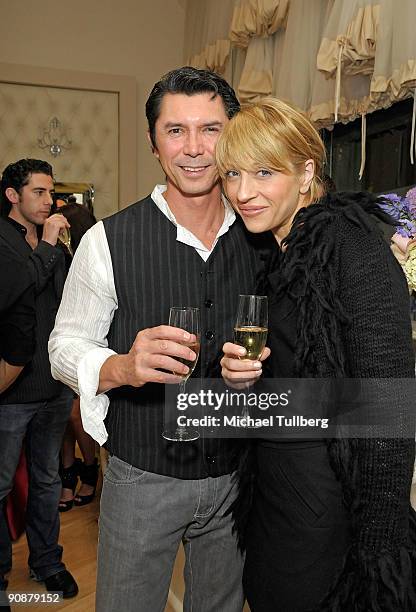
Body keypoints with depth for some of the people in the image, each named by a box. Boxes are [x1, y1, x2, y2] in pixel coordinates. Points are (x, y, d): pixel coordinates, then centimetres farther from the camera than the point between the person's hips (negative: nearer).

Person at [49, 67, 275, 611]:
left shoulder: (262, 239, -2)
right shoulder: (109, 240, -12)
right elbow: (65, 346, -7)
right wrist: (121, 366, -28)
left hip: (235, 478, 4)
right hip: (142, 479, -3)